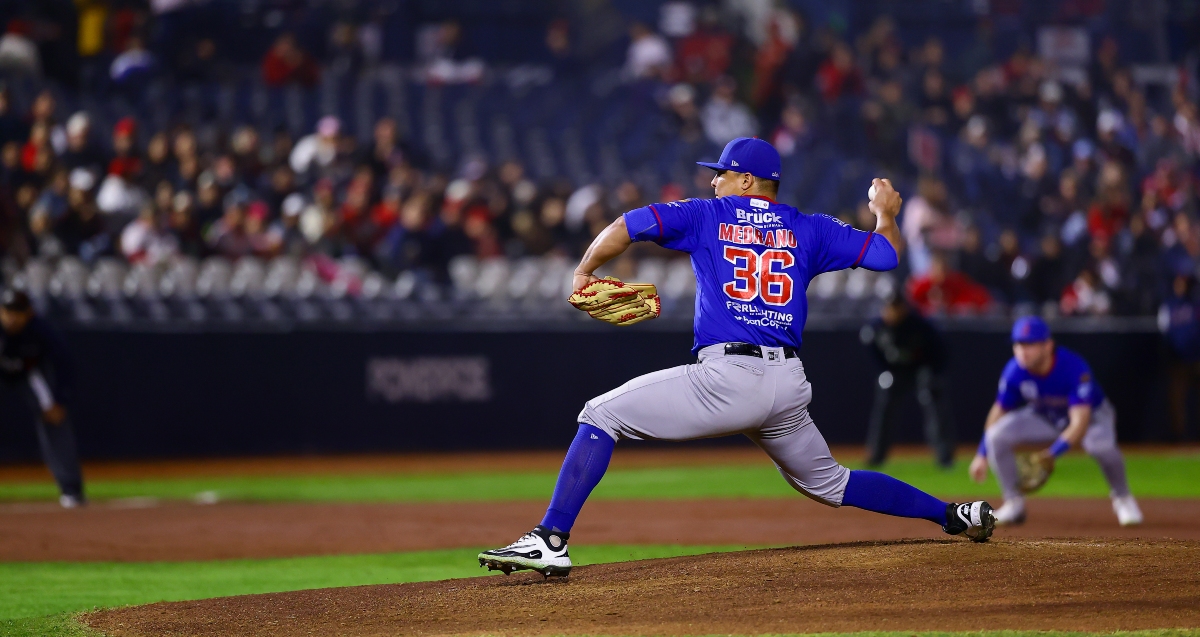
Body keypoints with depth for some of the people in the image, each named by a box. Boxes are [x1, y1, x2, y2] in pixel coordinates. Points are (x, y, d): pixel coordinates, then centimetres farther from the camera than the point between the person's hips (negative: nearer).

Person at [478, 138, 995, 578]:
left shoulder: (707, 215, 9)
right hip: (788, 386, 6)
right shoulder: (807, 229, 16)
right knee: (827, 483, 28)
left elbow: (626, 226, -2)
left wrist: (583, 273, 12)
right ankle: (952, 515, 25)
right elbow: (885, 254, 13)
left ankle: (550, 540, -16)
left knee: (601, 416, -1)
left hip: (725, 378, -6)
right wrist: (885, 212, 35)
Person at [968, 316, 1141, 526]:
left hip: (1090, 414, -4)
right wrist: (982, 455, -8)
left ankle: (1123, 499, -8)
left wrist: (1054, 452, -53)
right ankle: (1014, 503, -4)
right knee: (997, 436, -21)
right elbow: (999, 411, -7)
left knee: (1100, 444, -38)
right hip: (1044, 418, 4)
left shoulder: (1074, 368, -36)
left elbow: (1080, 422, -41)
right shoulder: (1015, 371, -23)